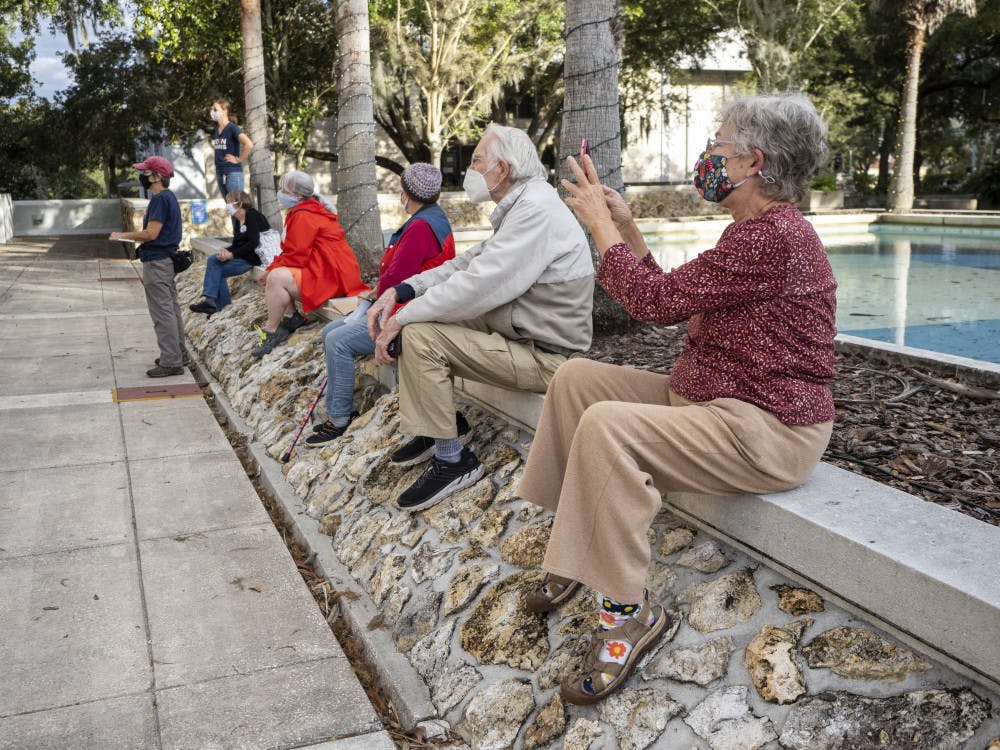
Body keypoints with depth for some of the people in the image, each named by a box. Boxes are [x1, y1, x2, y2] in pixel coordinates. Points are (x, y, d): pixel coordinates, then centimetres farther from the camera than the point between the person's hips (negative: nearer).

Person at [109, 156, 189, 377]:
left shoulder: (160, 199, -17)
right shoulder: (170, 197, 14)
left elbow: (151, 233, -22)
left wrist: (123, 235, -10)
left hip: (157, 261, -10)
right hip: (167, 259, 10)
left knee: (162, 312, -7)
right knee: (171, 308, 16)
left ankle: (171, 362, -5)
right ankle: (178, 353, 25)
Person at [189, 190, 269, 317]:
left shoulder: (252, 215, -13)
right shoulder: (238, 221, 14)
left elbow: (254, 243, -22)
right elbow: (236, 244, 13)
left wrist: (232, 255, -20)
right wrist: (225, 251, -10)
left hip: (256, 256, -9)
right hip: (244, 255, 9)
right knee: (213, 259, -7)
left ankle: (209, 301, -10)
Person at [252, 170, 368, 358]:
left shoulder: (304, 217, -16)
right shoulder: (303, 212, 17)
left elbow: (296, 257, -20)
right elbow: (295, 252, 18)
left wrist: (271, 270, -5)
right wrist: (272, 268, 6)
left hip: (330, 277, -12)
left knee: (276, 278, -24)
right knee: (275, 273, 19)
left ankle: (272, 332, -14)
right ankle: (290, 316, 12)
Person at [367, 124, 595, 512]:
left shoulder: (537, 210, -22)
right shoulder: (520, 206, 12)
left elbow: (476, 286, -27)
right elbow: (467, 263, 11)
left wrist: (403, 317, -17)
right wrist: (400, 291, -1)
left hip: (541, 355, -10)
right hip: (519, 330, 10)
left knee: (420, 334, -19)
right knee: (418, 315, 9)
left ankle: (453, 461, -8)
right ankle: (440, 424, 18)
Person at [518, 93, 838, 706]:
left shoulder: (775, 239, -22)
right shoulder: (756, 230, 13)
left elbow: (658, 299, -23)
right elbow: (671, 305, 13)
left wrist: (602, 224, -10)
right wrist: (625, 225, 9)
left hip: (764, 431, -11)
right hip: (705, 399, 11)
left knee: (607, 425, -31)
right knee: (575, 377, 5)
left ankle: (628, 610, -18)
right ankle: (576, 548, 11)